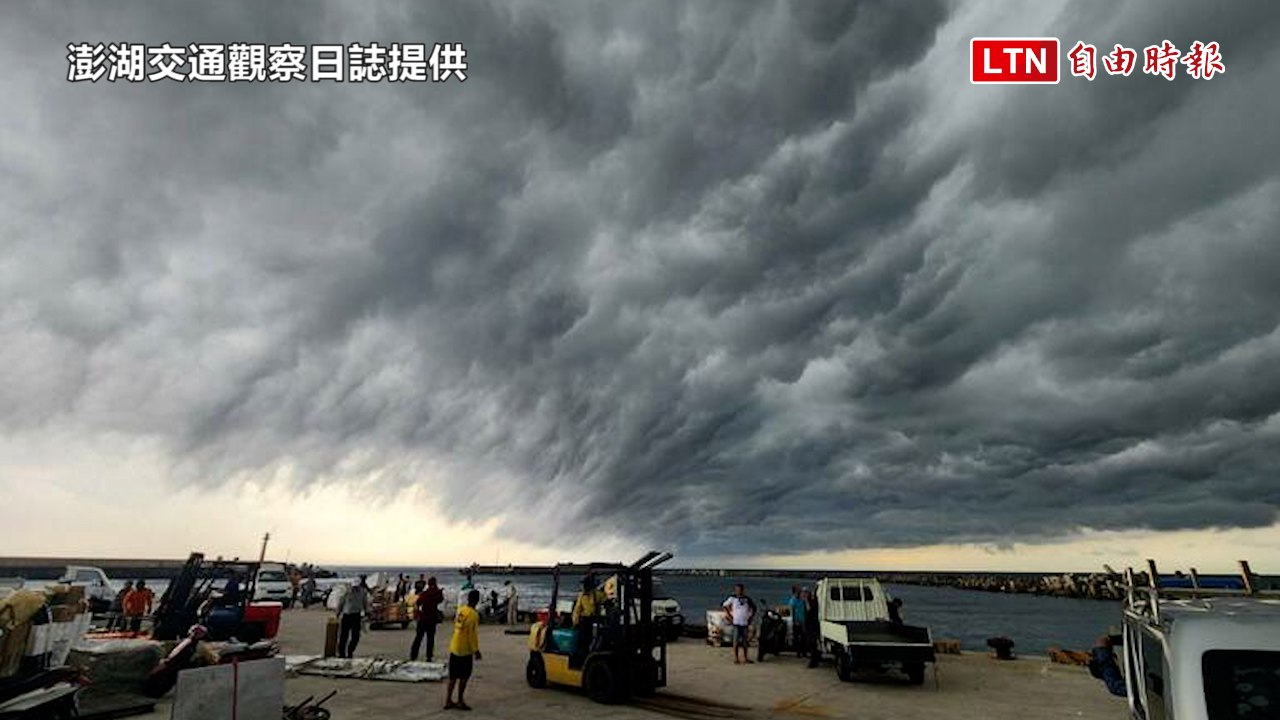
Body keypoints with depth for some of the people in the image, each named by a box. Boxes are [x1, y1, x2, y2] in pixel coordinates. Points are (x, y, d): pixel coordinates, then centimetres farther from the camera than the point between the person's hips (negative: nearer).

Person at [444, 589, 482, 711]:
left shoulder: (461, 610, 5)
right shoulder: (473, 614, -18)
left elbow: (456, 625, 13)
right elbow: (472, 634, -18)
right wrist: (476, 650, -10)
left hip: (454, 647, 7)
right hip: (465, 650, -7)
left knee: (453, 675, 14)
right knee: (464, 676, 5)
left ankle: (448, 701, 19)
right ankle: (460, 701, 11)